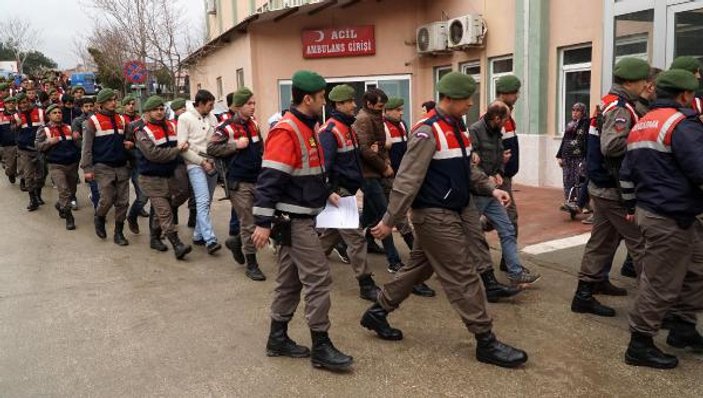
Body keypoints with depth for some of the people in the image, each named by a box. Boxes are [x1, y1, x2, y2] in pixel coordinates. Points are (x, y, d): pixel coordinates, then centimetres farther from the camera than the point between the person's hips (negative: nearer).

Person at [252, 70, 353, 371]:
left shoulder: (306, 128, 14)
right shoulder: (286, 132, -18)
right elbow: (269, 179, -22)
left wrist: (326, 193, 16)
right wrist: (263, 222, -23)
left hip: (302, 217, 10)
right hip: (293, 219, -10)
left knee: (291, 279, 14)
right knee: (318, 278, -6)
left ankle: (278, 338, 25)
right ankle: (321, 347, 4)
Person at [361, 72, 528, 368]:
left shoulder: (457, 127, 12)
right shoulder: (428, 132, -19)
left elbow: (466, 169, 20)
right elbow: (408, 179, -21)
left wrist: (491, 188, 5)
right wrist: (390, 220, -20)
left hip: (446, 213, 10)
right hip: (434, 215, -10)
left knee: (419, 268, 18)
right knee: (463, 277, -3)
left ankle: (377, 312, 32)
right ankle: (486, 342, 8)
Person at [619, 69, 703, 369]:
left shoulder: (640, 125, 14)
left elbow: (627, 173, 19)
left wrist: (632, 206, 26)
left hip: (649, 211, 10)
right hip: (671, 218, -10)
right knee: (660, 284, -1)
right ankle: (639, 345, 9)